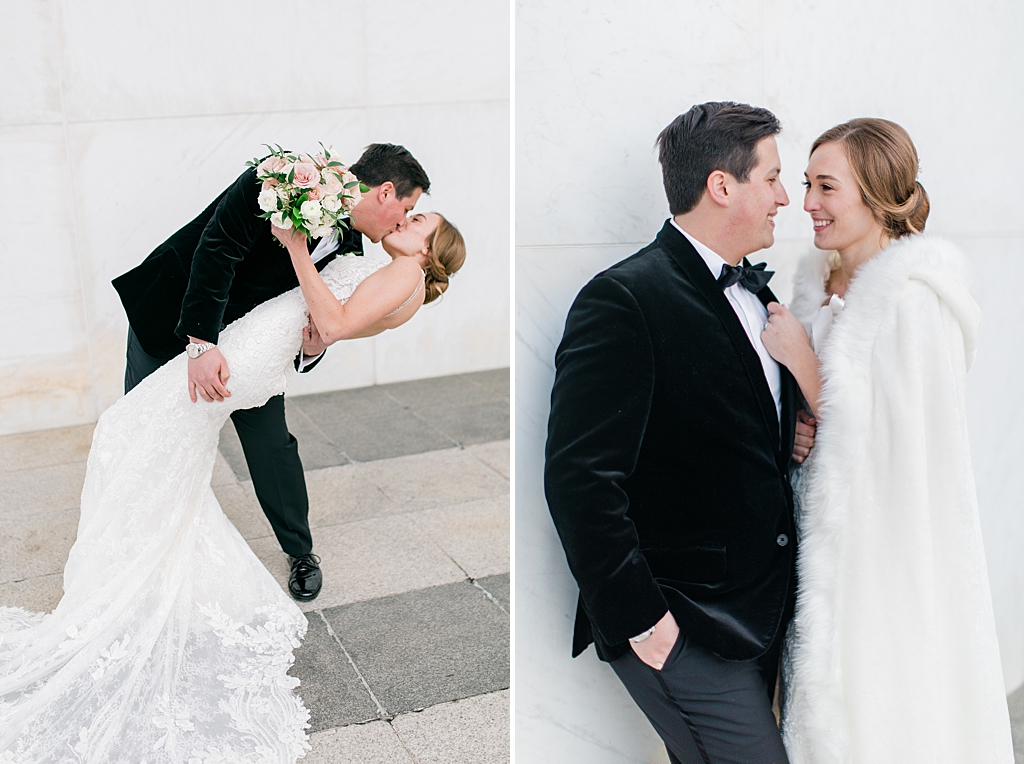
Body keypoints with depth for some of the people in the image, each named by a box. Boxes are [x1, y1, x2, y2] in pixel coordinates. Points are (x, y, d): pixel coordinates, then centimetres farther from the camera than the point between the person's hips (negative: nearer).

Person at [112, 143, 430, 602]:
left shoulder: (350, 249, -8)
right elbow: (217, 249, -31)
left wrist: (312, 349, -27)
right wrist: (202, 343, -35)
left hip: (243, 333, 4)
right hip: (174, 310, -4)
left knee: (271, 443, -1)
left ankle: (301, 552, 19)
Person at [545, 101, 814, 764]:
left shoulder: (756, 289, 11)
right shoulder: (624, 299, -17)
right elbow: (579, 480, -23)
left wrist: (794, 435, 3)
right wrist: (640, 621, -19)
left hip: (763, 610, 8)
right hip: (683, 631, -8)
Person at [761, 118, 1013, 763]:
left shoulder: (912, 302, -18)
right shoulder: (823, 283, 6)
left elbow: (885, 450, -20)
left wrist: (801, 359, -18)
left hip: (889, 557, -7)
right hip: (825, 543, 7)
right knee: (825, 712, 18)